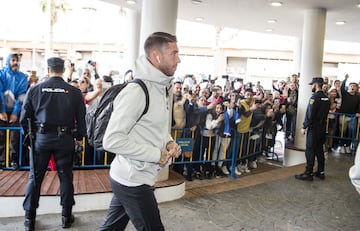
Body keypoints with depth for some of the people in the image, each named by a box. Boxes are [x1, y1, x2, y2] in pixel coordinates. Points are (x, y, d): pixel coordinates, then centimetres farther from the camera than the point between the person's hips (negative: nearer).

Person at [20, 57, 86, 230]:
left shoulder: (35, 89, -2)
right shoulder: (74, 92, -3)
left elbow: (24, 117, 1)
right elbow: (81, 118, 1)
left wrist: (28, 134, 17)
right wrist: (79, 137, 15)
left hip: (41, 138, 0)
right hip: (65, 138, 0)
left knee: (35, 177, 12)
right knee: (65, 176, 12)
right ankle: (66, 216, 20)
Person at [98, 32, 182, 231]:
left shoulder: (161, 89, 9)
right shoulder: (136, 92, -22)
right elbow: (111, 140, -24)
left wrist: (169, 143, 1)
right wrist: (156, 154, -20)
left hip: (131, 178, 9)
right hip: (133, 182, -9)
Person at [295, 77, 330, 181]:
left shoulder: (314, 97, -16)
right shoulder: (326, 98, 9)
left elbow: (309, 114, -19)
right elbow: (326, 113, 13)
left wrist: (304, 127, -12)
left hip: (314, 128, -8)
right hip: (323, 127, 8)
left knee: (310, 151, -3)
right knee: (319, 149, 14)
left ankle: (308, 174, 1)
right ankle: (320, 172, 20)